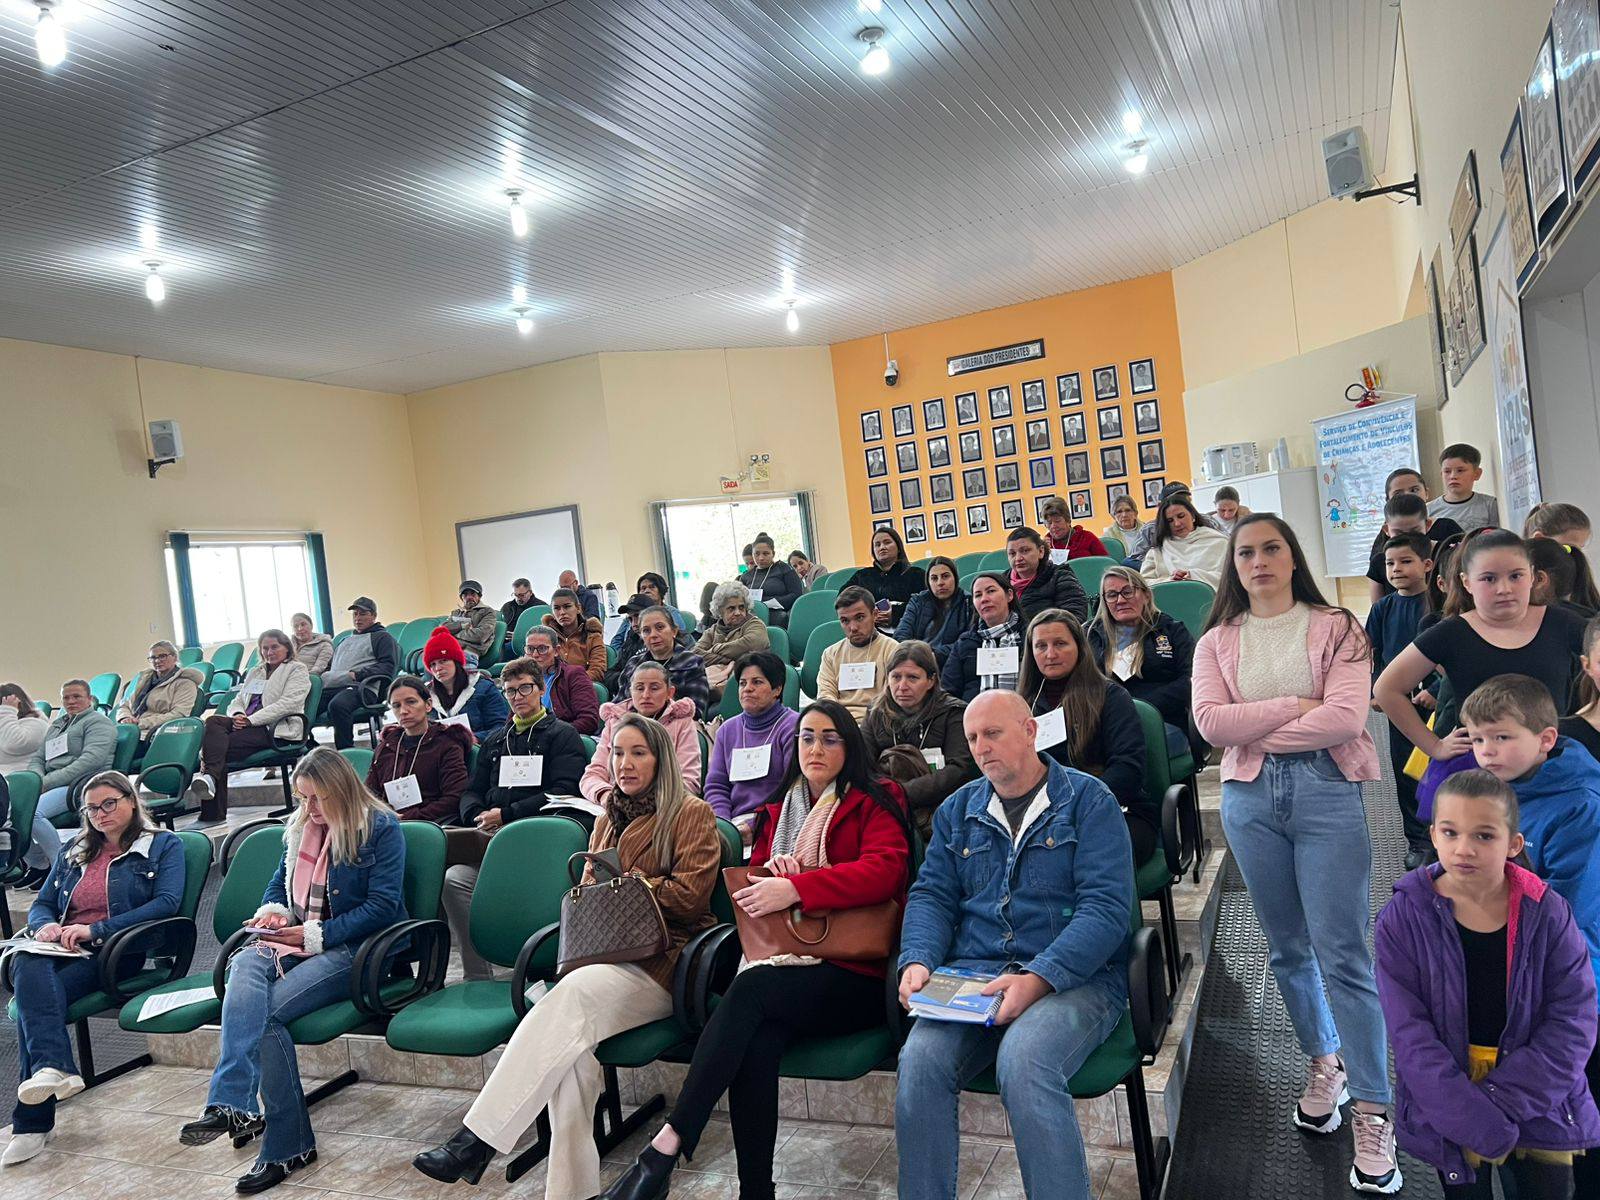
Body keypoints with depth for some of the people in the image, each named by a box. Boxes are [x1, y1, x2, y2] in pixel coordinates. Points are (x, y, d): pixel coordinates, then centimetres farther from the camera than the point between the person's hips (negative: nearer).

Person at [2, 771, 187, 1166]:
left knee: (32, 999, -29)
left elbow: (166, 903, -6)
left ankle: (32, 1122, -31)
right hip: (62, 950, 5)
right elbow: (41, 904, 25)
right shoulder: (72, 852, 29)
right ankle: (53, 1069, -48)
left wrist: (96, 929, -14)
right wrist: (44, 926, -2)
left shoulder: (164, 846, 9)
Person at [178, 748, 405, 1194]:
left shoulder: (381, 828, -5)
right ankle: (234, 1104, -37)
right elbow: (280, 881, 29)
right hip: (294, 941, 6)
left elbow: (383, 906, -11)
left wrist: (316, 934, -15)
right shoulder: (300, 827, 17)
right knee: (245, 964, -29)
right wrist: (275, 910, 4)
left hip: (353, 948, -6)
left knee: (265, 1009, -28)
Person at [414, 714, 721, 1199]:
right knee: (569, 1039, -29)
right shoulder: (609, 818, 25)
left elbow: (692, 893, -2)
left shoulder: (692, 814, 6)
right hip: (606, 952, 5)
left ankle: (476, 1140, -32)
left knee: (576, 991, -33)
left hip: (661, 959, -5)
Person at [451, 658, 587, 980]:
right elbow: (472, 792, 22)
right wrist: (478, 817, -2)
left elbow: (562, 793, -3)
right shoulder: (495, 741, 29)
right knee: (454, 878, -26)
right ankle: (477, 977, -18)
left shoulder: (562, 735, 10)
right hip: (491, 835, 5)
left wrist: (506, 815, -8)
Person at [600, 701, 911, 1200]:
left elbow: (884, 869, -13)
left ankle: (665, 1149, -29)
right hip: (786, 965, 4)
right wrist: (768, 869, -3)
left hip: (856, 972, -4)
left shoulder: (874, 802, 5)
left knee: (752, 988, -31)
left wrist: (795, 887, -24)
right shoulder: (778, 810, 22)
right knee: (757, 1040, -29)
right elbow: (752, 879, 23)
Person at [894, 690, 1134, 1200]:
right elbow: (932, 894, 13)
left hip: (1074, 978, -3)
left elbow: (1107, 906, -9)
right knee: (920, 1061, -25)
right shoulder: (958, 809, 17)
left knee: (1023, 1062, -34)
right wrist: (918, 961, -8)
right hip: (971, 974, 4)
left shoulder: (1088, 800, 1)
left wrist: (1038, 978, -21)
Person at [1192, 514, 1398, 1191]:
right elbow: (1210, 722, -7)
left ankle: (1372, 1114, 5)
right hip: (1250, 799, 3)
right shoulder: (1217, 642, 8)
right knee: (1287, 950, 14)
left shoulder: (1335, 628, 2)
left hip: (1326, 793, -3)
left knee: (1343, 955, -4)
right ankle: (1325, 1066, 33)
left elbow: (1346, 717, -12)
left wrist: (1253, 731, -9)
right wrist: (1297, 706, -11)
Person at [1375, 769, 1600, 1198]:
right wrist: (1477, 1124, -22)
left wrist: (1496, 1103, -19)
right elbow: (1410, 1034, -13)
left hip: (1539, 1095, 1)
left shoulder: (1548, 913, -9)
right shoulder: (1403, 918, -12)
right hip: (1446, 1099, -1)